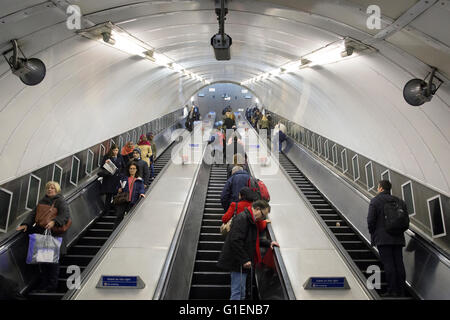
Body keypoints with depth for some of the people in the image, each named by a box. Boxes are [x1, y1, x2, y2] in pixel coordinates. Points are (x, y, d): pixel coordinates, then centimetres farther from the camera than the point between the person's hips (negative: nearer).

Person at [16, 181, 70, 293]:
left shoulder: (60, 201, -3)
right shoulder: (42, 201, 18)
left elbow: (65, 215, -16)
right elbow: (33, 214, 16)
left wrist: (54, 222, -33)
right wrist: (26, 224, -2)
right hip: (41, 234, 6)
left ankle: (52, 285, 7)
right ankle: (43, 284, 20)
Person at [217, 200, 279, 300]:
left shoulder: (250, 220, 16)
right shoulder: (242, 218, -18)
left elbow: (254, 240, 28)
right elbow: (235, 241, -26)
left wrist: (268, 243, 16)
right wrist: (245, 260, -24)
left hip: (241, 262, 11)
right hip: (237, 262, -11)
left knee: (241, 293, 18)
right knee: (237, 292, -5)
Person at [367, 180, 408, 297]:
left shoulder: (375, 201, -4)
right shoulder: (399, 201, 13)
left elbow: (371, 219, -10)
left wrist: (372, 234, 3)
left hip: (383, 238, -5)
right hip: (398, 238, 5)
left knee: (388, 263, -6)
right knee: (399, 263, 6)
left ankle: (392, 291, -6)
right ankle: (401, 291, 10)